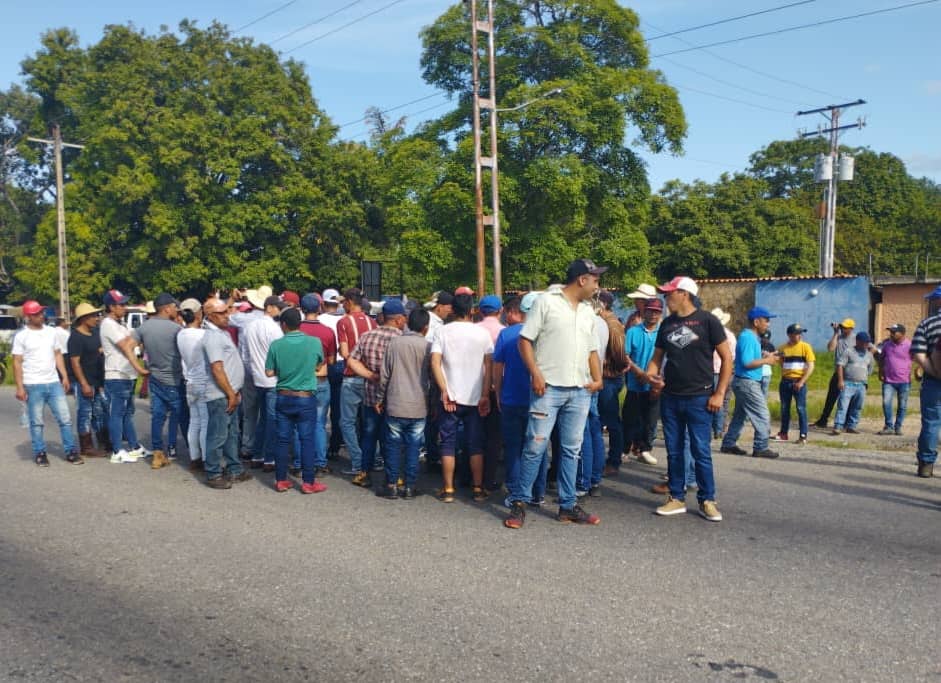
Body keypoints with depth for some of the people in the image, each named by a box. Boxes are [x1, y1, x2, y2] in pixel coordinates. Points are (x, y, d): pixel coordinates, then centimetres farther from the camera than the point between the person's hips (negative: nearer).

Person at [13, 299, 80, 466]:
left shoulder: (51, 332, 9)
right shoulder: (21, 336, -4)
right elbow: (17, 363, -5)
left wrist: (64, 376, 7)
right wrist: (19, 387, -10)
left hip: (54, 383, 4)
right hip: (33, 385, -4)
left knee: (65, 418, 2)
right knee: (36, 422, 5)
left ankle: (71, 451, 9)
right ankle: (39, 453, 16)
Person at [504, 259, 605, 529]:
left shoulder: (588, 311, 16)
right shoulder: (546, 302, -3)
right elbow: (525, 340, -6)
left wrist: (598, 379, 6)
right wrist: (536, 373, -15)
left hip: (580, 390, 6)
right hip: (548, 387, -6)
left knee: (571, 449, 9)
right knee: (535, 446, -5)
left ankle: (568, 505, 17)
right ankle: (519, 502, 6)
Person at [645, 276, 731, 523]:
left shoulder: (707, 321, -5)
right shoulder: (667, 324, 10)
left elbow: (727, 358, -4)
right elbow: (657, 358, 16)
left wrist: (719, 393, -9)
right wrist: (650, 374, -6)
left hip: (699, 398, -5)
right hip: (670, 398, 5)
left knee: (701, 452, -1)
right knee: (674, 451, 9)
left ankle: (707, 500, 11)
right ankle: (677, 498, 19)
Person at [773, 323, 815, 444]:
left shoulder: (805, 346, -3)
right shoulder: (783, 348, 5)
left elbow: (810, 367, -7)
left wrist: (801, 382, -12)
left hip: (799, 382, -3)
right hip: (785, 382, 3)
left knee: (801, 409, -5)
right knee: (784, 408, 10)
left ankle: (803, 436, -1)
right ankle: (783, 433, 20)